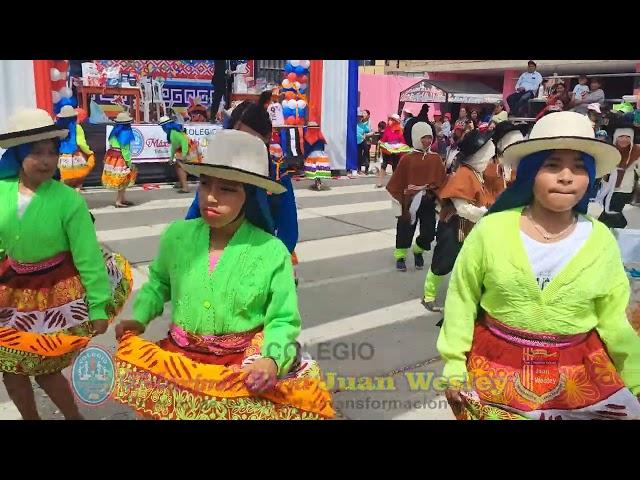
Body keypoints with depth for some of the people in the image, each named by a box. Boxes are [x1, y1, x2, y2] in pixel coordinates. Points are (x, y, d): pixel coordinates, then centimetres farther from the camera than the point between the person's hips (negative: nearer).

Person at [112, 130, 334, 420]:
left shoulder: (272, 251, -14)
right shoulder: (177, 235, -5)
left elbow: (283, 320, -8)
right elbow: (159, 282, 14)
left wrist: (272, 360, -25)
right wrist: (140, 317, -1)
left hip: (244, 363, -2)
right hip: (181, 356, 3)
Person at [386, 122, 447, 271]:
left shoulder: (436, 158, 1)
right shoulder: (407, 159, -6)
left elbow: (441, 181, 2)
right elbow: (397, 181, -4)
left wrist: (431, 191, -10)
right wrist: (401, 199, -5)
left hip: (428, 203, 2)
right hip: (409, 202, -2)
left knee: (429, 232, 3)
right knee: (405, 230, 7)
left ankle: (418, 251, 34)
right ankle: (400, 256, 29)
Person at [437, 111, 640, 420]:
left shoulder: (601, 240, -6)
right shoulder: (491, 229, -12)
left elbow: (613, 321, 1)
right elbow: (462, 301, -4)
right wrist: (454, 366, -2)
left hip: (578, 380, 2)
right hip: (496, 375, -1)